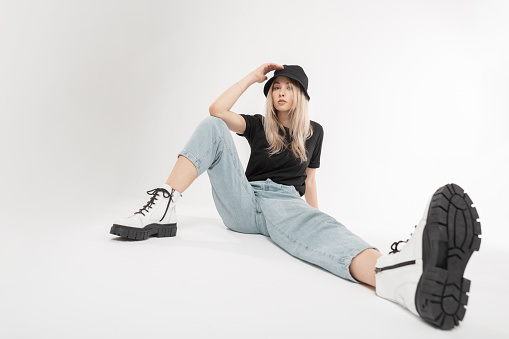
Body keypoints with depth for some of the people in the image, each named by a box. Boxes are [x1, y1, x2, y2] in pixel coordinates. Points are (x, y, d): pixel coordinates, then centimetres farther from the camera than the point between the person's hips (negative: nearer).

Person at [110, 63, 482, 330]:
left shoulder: (314, 131, 19)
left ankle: (397, 273, -74)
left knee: (316, 228, -40)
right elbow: (217, 109, 2)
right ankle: (164, 207, -29)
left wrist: (316, 215, 14)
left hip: (286, 203, -1)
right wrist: (253, 76, 10)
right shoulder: (258, 125, 18)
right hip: (244, 203, 2)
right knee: (213, 127, -11)